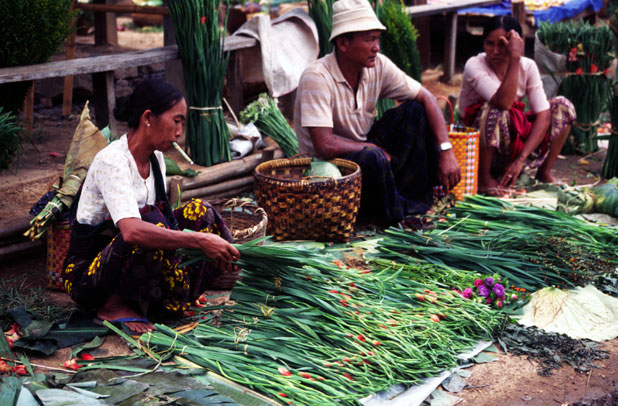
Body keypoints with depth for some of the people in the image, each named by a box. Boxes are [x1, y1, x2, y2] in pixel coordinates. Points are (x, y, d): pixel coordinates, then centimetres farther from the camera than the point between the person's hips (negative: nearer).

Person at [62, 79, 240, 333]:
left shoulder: (155, 159, 4)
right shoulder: (111, 161, -23)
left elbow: (163, 226, 5)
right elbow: (131, 231, -38)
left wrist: (209, 248, -10)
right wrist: (200, 241, -40)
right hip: (85, 273, -8)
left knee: (198, 211, -5)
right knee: (152, 222, -34)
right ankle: (112, 305, -15)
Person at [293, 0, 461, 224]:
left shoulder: (378, 65, -9)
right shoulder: (316, 78, -26)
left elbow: (426, 98, -6)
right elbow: (324, 145, -32)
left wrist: (446, 152, -18)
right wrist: (375, 148, -20)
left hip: (366, 144, 7)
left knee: (415, 110, -9)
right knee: (372, 158, -37)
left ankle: (413, 198, -8)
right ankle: (393, 217, -8)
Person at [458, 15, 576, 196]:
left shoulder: (528, 66, -6)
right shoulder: (474, 65, -19)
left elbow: (543, 115, -12)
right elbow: (504, 102, -35)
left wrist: (521, 159, -22)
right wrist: (515, 59, -34)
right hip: (480, 150, -5)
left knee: (562, 105, -8)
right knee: (495, 109, -35)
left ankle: (544, 172, 1)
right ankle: (483, 177, -19)